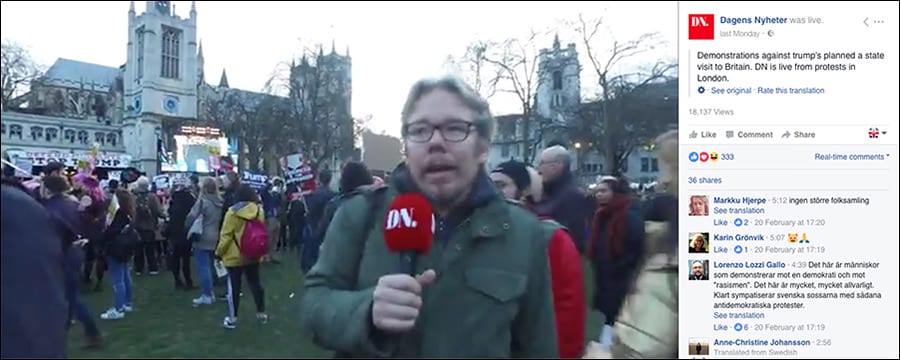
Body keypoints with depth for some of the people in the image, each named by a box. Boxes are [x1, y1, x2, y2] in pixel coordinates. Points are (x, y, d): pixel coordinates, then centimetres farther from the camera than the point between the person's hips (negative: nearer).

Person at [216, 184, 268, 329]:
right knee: (255, 283, 15)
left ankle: (232, 318, 12)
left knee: (234, 286, 5)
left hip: (235, 256, -5)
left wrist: (219, 252, 1)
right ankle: (261, 313, 24)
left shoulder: (233, 212, -17)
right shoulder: (259, 210, -2)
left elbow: (226, 236, -13)